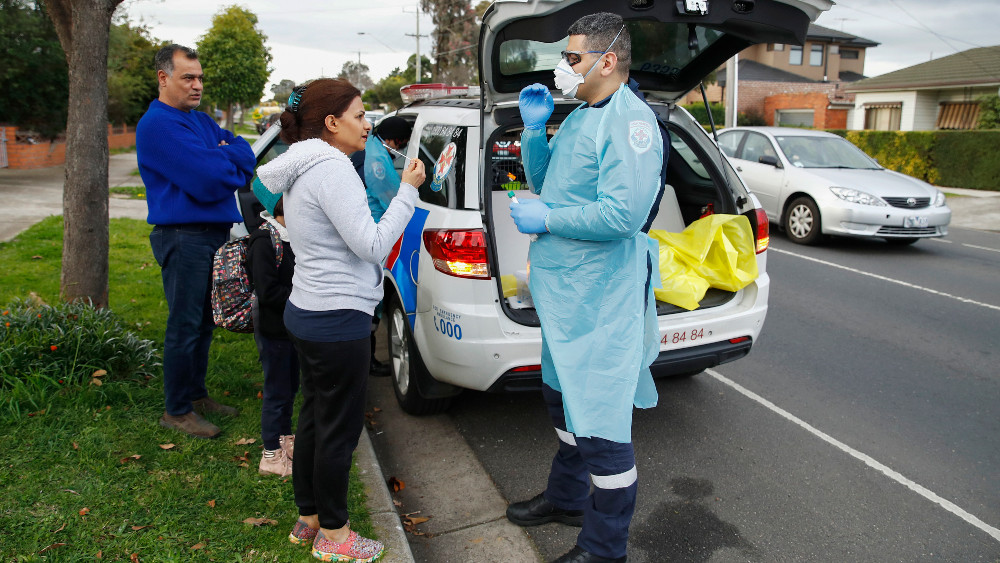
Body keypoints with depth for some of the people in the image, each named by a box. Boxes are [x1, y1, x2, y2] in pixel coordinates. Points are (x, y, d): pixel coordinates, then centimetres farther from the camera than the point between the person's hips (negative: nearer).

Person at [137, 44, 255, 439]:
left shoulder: (201, 121, 16)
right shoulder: (157, 125, -12)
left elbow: (246, 157, 5)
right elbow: (207, 181, -22)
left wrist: (219, 160, -12)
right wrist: (229, 161, -3)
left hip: (216, 232, 9)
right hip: (184, 238, -8)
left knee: (204, 323, 16)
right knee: (185, 327, -1)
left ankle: (196, 395, 30)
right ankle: (177, 410, 12)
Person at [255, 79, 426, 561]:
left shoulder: (305, 167, 14)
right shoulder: (331, 168, -18)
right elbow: (373, 245, -21)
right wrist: (408, 190, -14)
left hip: (307, 310, 10)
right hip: (337, 321, -10)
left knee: (315, 417, 19)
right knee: (340, 427, 4)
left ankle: (308, 518, 34)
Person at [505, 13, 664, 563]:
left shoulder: (630, 120, -17)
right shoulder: (579, 116, 13)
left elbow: (624, 213, -27)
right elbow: (543, 180, 22)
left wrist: (545, 220, -17)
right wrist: (534, 128, 6)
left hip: (600, 298, -11)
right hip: (562, 289, 11)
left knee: (600, 421, -1)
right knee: (565, 399, 24)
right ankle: (567, 498, 45)